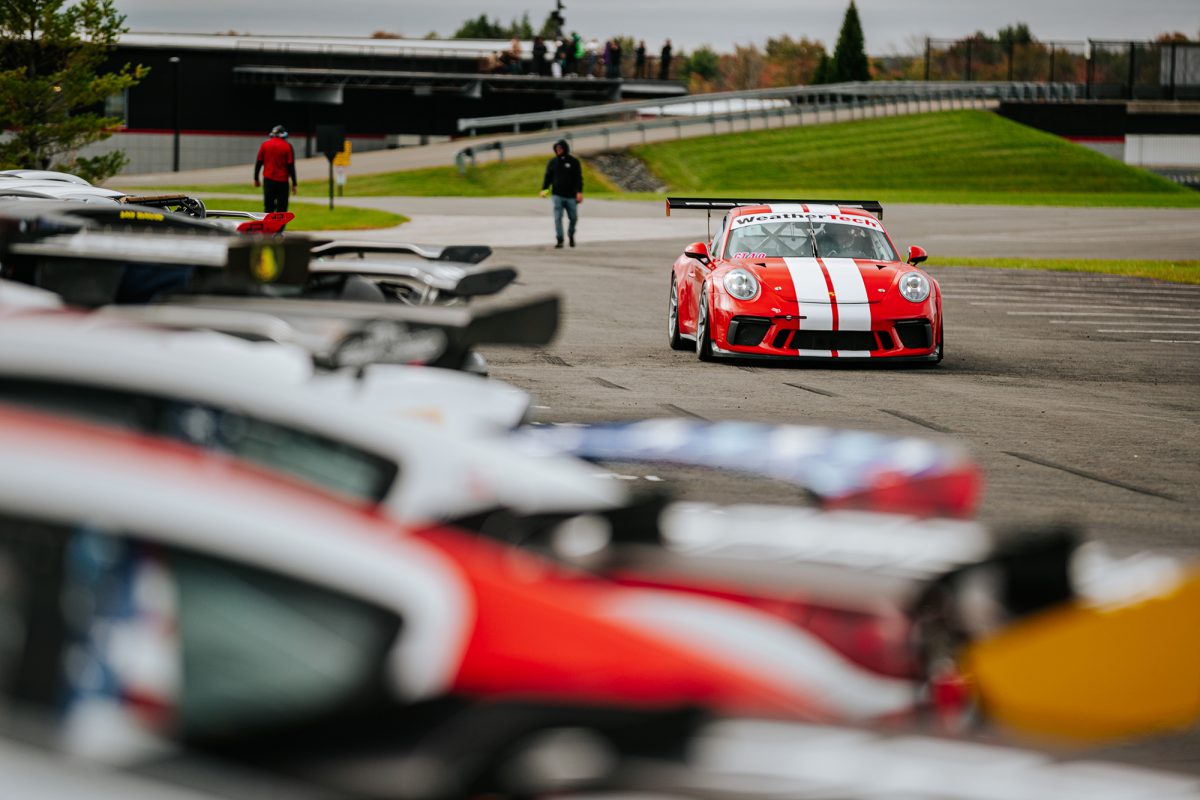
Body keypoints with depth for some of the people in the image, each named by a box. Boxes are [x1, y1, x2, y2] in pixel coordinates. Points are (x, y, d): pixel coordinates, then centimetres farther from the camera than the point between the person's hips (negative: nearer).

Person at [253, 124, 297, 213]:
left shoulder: (265, 145, 2)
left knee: (268, 208, 8)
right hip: (282, 181, -2)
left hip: (268, 180, 2)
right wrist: (294, 184, 0)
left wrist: (256, 179, 15)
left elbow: (258, 163, 5)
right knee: (281, 209, 2)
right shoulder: (287, 147, -5)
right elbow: (291, 166, -5)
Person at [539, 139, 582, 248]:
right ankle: (560, 240, -4)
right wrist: (544, 189, -6)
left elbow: (579, 178, 0)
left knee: (573, 218, 4)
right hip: (557, 195, 1)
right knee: (558, 218, -8)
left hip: (571, 195, -1)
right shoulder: (552, 162, 7)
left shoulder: (574, 162, 2)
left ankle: (571, 234, 31)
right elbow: (548, 177, 9)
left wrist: (579, 192, -10)